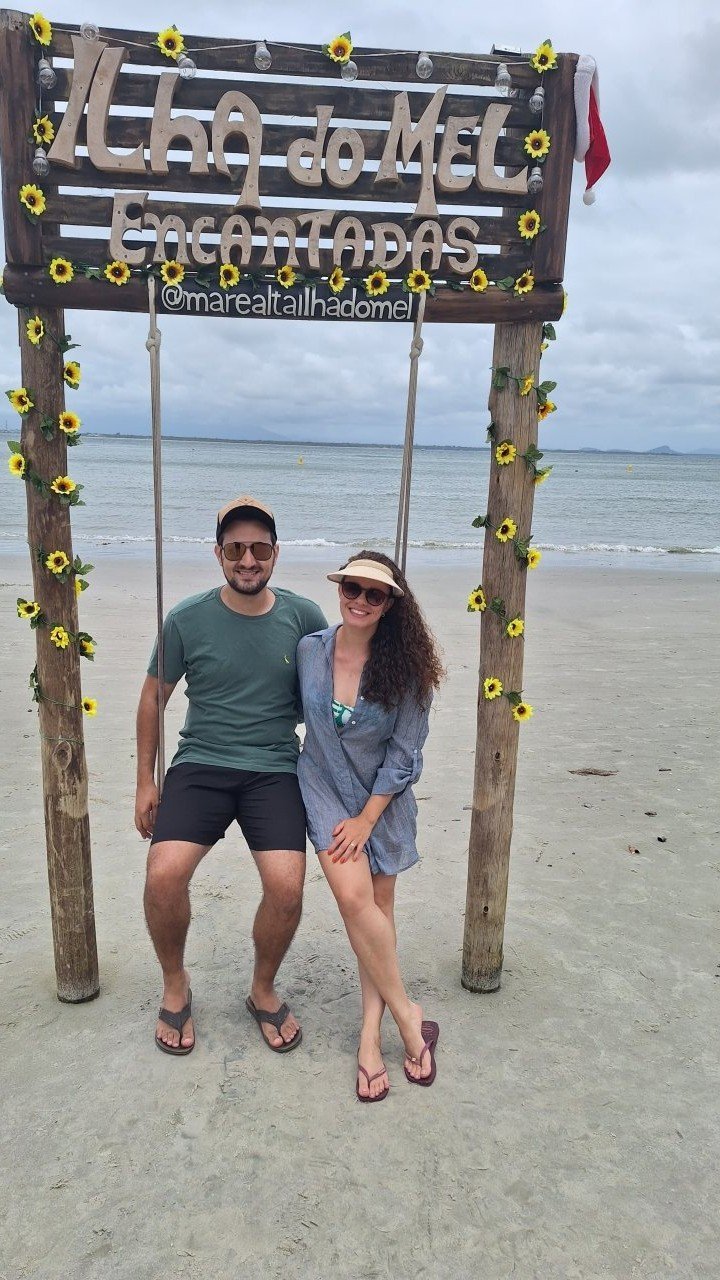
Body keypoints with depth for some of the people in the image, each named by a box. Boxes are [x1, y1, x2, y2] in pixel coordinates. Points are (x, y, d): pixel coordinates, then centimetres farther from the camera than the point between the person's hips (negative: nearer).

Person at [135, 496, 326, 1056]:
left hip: (275, 771, 0)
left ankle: (264, 991, 14)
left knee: (287, 886, -19)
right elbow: (153, 696, 10)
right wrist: (145, 781, 11)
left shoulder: (304, 617, -1)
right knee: (164, 876, -21)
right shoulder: (187, 620, -2)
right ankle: (176, 985, 12)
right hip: (200, 766, 0)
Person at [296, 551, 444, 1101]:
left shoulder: (405, 666, -13)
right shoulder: (310, 650, -8)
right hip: (325, 787, 0)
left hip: (383, 797, 0)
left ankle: (371, 1034, 15)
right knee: (355, 896, -15)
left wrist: (367, 818, -11)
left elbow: (403, 752, -10)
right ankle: (408, 1017, 2)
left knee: (379, 906, 3)